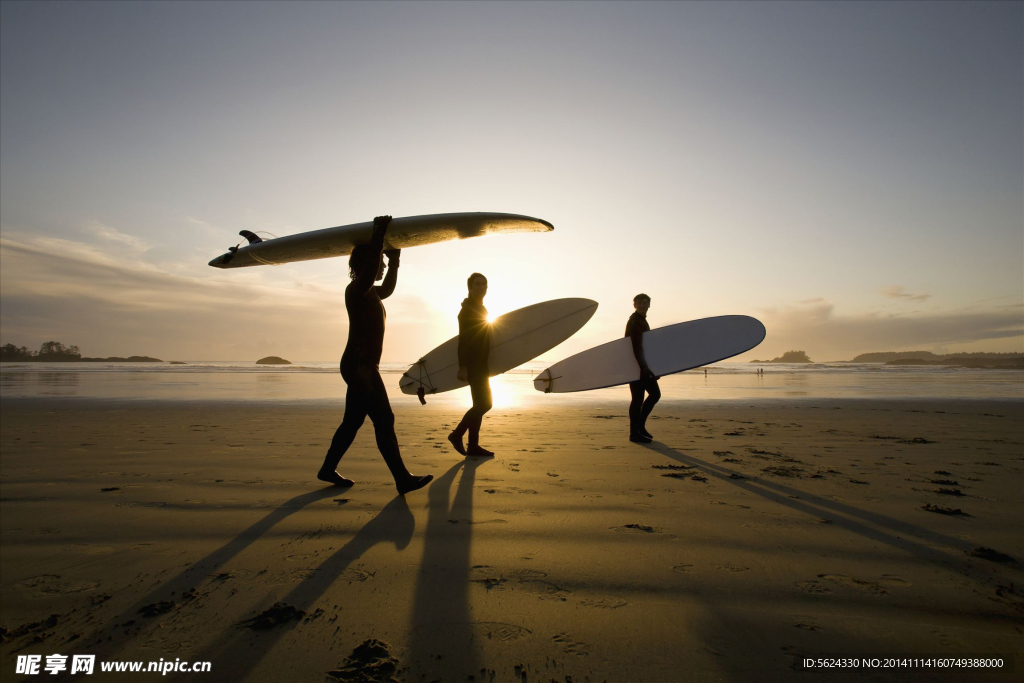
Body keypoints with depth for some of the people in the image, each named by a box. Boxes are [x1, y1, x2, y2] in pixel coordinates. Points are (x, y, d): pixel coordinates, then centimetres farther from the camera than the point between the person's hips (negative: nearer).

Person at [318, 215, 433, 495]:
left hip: (363, 367, 10)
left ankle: (328, 469, 27)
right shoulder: (356, 289, -10)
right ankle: (403, 479, -5)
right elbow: (368, 271, -31)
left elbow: (388, 288, 39)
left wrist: (394, 259, 35)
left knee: (352, 421, 16)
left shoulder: (371, 293, 19)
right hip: (359, 366, -10)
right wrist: (379, 235, -26)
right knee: (384, 421, -9)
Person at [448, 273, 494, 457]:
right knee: (483, 404, -8)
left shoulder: (480, 309, 20)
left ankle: (473, 445, 15)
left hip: (479, 364, 10)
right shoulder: (468, 309, -9)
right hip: (473, 364, -10)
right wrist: (462, 366, -26)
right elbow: (463, 339, -19)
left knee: (481, 404, 10)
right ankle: (458, 434, 1)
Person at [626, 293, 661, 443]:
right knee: (638, 398, -6)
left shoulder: (641, 320, 18)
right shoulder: (635, 321, -13)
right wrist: (644, 367, -30)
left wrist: (646, 367, 21)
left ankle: (640, 425, 20)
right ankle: (634, 433, 2)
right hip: (635, 366, -10)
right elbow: (636, 346, -24)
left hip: (642, 365, 10)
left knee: (655, 393, 13)